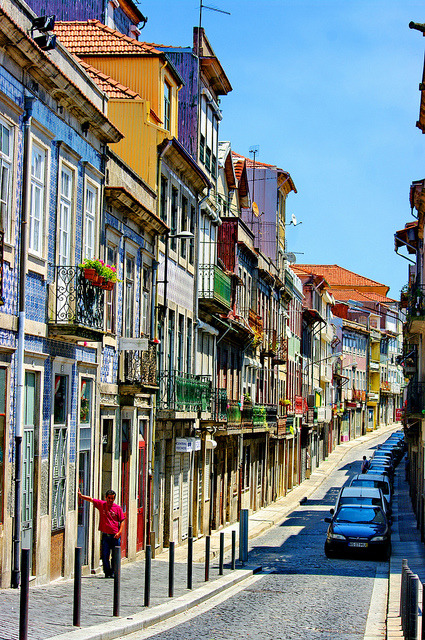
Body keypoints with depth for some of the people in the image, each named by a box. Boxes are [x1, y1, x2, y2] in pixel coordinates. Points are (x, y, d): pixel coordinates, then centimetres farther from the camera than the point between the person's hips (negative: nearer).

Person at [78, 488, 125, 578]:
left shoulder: (118, 508, 2)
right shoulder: (101, 504, 6)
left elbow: (122, 521, 3)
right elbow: (91, 499, 5)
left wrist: (119, 532, -8)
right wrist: (81, 496, -8)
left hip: (115, 535, -1)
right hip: (105, 535, 1)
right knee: (105, 555, -1)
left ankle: (113, 573, 11)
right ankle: (107, 573, 8)